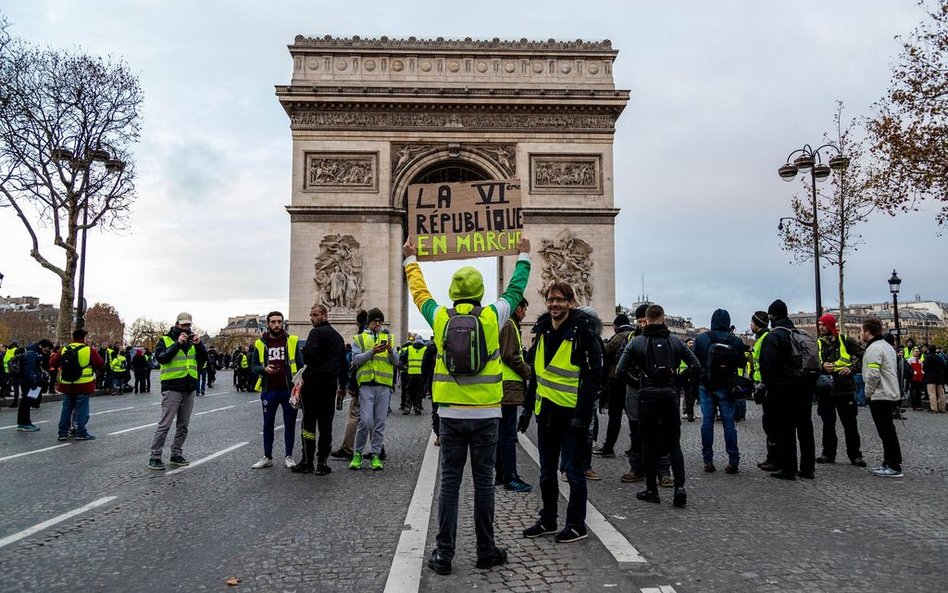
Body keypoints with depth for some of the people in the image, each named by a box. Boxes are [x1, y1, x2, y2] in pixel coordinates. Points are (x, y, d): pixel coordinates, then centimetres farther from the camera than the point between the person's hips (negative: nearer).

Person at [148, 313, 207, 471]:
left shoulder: (192, 341, 13)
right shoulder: (165, 340, -1)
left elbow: (204, 358, 5)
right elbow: (161, 358, -18)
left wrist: (199, 344, -11)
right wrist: (178, 343, -23)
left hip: (189, 388, 6)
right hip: (172, 388, -5)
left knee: (183, 425, 11)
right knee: (164, 424, -6)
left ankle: (176, 454, 21)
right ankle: (155, 457, 1)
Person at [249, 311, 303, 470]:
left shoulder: (292, 341, 0)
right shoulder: (260, 343, 3)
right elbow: (253, 367, 7)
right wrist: (264, 369, -14)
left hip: (289, 390, -1)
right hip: (269, 391, 1)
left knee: (290, 424, 7)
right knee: (268, 424, 10)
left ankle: (288, 456, 19)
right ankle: (267, 457, 21)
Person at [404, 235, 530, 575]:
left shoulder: (440, 317, 0)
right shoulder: (492, 316, -4)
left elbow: (419, 292, 18)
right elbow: (515, 290, 13)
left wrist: (411, 260, 34)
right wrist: (524, 256, 29)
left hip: (451, 414, 1)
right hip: (485, 414, -1)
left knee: (450, 481, 7)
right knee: (483, 482, 7)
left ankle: (443, 554, 10)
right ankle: (486, 551, 18)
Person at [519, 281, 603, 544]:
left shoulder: (583, 333, -12)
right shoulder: (542, 331, 9)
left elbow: (594, 376, -14)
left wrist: (582, 414, -18)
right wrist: (527, 406, 14)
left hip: (572, 412, -7)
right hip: (546, 411, 7)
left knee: (572, 469, 3)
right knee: (547, 470, 15)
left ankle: (577, 524, 17)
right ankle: (548, 520, 29)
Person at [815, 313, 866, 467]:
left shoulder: (845, 341, -1)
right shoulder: (817, 344, 7)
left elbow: (862, 356, 3)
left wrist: (852, 368, -10)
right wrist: (822, 365, -14)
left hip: (845, 388, -3)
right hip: (825, 389, 3)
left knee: (850, 424, 4)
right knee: (828, 424, 11)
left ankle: (855, 455, 14)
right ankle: (828, 453, 21)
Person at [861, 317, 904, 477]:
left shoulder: (873, 349, -17)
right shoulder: (888, 346, 16)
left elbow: (873, 375, -23)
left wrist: (868, 393, -9)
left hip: (880, 396, -10)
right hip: (892, 394, 10)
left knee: (886, 431, -5)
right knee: (888, 430, 15)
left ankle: (894, 467, -2)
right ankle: (889, 463, 22)